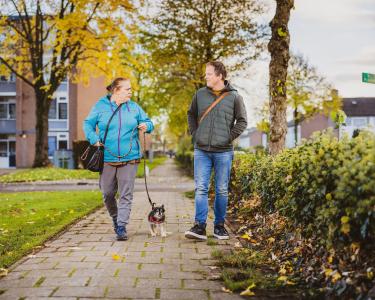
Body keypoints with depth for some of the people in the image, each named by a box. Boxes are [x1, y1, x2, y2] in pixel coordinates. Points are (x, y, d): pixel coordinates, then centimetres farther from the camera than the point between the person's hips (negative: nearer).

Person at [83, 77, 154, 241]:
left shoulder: (134, 107, 7)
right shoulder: (101, 106, 2)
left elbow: (148, 122, 16)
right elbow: (88, 124, 8)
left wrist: (146, 126, -8)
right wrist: (94, 140, -8)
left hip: (129, 159, 0)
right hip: (107, 159, 0)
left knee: (126, 195, -4)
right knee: (107, 194, 9)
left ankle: (122, 227, 1)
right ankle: (115, 218, 36)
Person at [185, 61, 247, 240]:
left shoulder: (234, 97, -1)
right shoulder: (200, 94, 6)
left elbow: (242, 121, 3)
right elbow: (191, 115, 20)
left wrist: (229, 137, -5)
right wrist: (194, 134, 8)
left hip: (223, 152, -1)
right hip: (201, 151, 2)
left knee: (222, 190, 6)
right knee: (200, 188, -4)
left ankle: (219, 225, 18)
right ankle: (200, 227, -3)